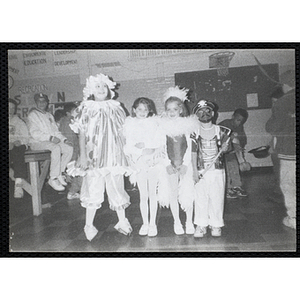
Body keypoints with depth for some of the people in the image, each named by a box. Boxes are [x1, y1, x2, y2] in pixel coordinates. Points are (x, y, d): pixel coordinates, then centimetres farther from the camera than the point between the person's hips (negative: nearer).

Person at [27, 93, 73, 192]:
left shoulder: (49, 115, 22)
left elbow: (56, 131, 18)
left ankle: (59, 174, -8)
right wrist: (50, 138, -22)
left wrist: (64, 139, 0)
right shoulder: (32, 115, 0)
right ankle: (53, 179, -28)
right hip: (37, 143, -7)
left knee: (69, 148, -16)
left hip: (52, 141, 7)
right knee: (56, 148, -35)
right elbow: (34, 133, -13)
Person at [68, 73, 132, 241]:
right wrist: (83, 155, -7)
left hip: (114, 155, 2)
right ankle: (89, 226, 14)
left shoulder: (116, 108, 9)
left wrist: (126, 154, 10)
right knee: (93, 190, 0)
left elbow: (122, 133, 12)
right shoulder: (86, 110, 2)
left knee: (117, 188, 7)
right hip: (94, 156, -2)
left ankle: (122, 222, 20)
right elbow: (82, 134, 0)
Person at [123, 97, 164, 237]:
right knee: (143, 195, 7)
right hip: (138, 163, 1)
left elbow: (159, 142, -5)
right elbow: (128, 145, -2)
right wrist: (141, 151, -15)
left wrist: (144, 144, -15)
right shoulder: (129, 123, 3)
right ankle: (145, 223, 21)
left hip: (153, 162, 0)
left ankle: (152, 223, 18)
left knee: (152, 194, 6)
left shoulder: (153, 122, 1)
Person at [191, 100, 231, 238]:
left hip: (217, 170, 1)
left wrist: (225, 148, -11)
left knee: (217, 198, 5)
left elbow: (225, 147, 13)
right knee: (200, 198, 4)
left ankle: (216, 225, 22)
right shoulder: (195, 133, 0)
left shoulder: (221, 131, 3)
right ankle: (201, 225, 19)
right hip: (201, 171, 0)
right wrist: (195, 171, -7)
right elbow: (193, 153, 0)